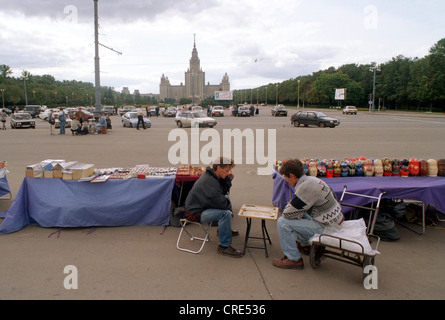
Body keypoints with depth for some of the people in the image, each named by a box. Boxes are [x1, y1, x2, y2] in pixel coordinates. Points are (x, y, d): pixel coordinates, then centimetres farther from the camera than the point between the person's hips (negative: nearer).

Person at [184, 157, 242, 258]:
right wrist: (229, 206, -5)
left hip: (200, 206, 11)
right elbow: (220, 202, -27)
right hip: (194, 213, -11)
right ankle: (224, 247, -15)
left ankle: (223, 230, 34)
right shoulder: (209, 181, -26)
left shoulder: (211, 175, 6)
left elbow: (224, 191, 12)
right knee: (225, 213, -29)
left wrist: (228, 178, -3)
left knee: (227, 198, 21)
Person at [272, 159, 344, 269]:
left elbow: (288, 213, -20)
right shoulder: (311, 179, 4)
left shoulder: (306, 187, -25)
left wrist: (289, 205, 1)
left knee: (283, 222, -13)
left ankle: (294, 260, 0)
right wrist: (291, 205, 7)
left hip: (325, 228, -10)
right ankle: (305, 245, 36)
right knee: (298, 212, 26)